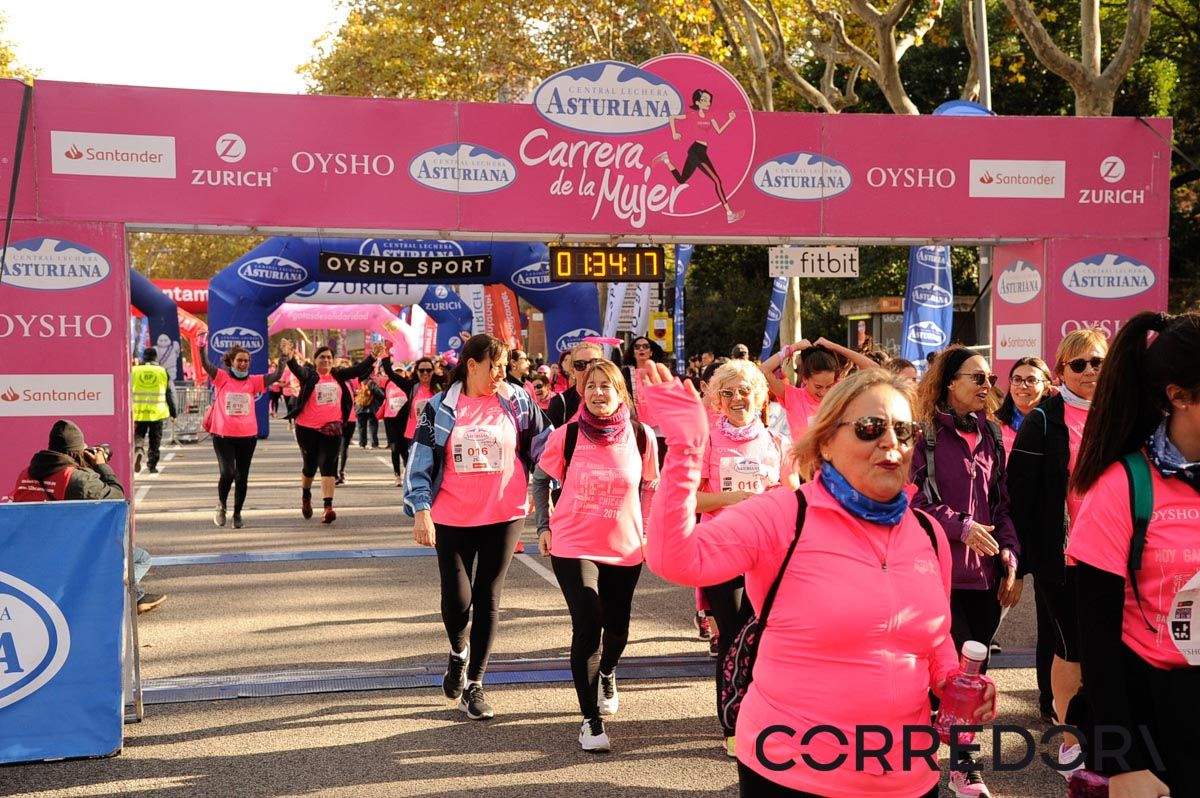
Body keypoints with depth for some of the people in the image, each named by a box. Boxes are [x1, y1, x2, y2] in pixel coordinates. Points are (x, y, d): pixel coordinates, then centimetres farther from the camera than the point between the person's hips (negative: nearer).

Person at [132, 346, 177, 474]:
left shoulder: (134, 371, 1)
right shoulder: (163, 371, 2)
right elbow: (169, 394, 5)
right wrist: (173, 413, 12)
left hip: (139, 412, 0)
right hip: (157, 411, 0)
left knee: (138, 434, 13)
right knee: (155, 440, 9)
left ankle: (139, 449, -17)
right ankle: (152, 465, 9)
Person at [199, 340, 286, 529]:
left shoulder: (253, 381, 4)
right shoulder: (222, 378, 0)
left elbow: (276, 376, -6)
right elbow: (206, 364, -15)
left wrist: (283, 356, -17)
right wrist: (202, 347, -30)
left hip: (247, 436, 3)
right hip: (223, 436, -3)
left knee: (242, 477, 9)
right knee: (227, 473, -15)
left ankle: (237, 514, 24)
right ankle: (221, 505, 12)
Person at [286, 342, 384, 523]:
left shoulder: (338, 375, 6)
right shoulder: (308, 374, -3)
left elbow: (358, 369, 0)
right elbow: (296, 369, -22)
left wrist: (372, 356, -14)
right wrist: (289, 357, -43)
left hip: (332, 428, 1)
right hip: (308, 428, -1)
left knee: (328, 465, -7)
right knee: (310, 465, 13)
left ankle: (328, 507, -13)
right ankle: (306, 497, 40)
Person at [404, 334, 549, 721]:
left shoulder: (518, 403, 0)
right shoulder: (440, 407, -1)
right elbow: (420, 461, 0)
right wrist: (420, 510, -7)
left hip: (505, 515, 0)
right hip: (452, 518, 0)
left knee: (488, 599, 3)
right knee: (456, 598, -1)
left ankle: (474, 685, 15)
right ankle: (458, 653, 33)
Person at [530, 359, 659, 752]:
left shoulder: (641, 436, -6)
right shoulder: (567, 436, -9)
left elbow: (649, 486, 9)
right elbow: (541, 478, 6)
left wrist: (645, 530, 5)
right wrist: (543, 527, 1)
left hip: (625, 548, 2)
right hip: (573, 547, -2)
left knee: (616, 626, 16)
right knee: (588, 626, -13)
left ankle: (607, 674, 51)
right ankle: (591, 719, -2)